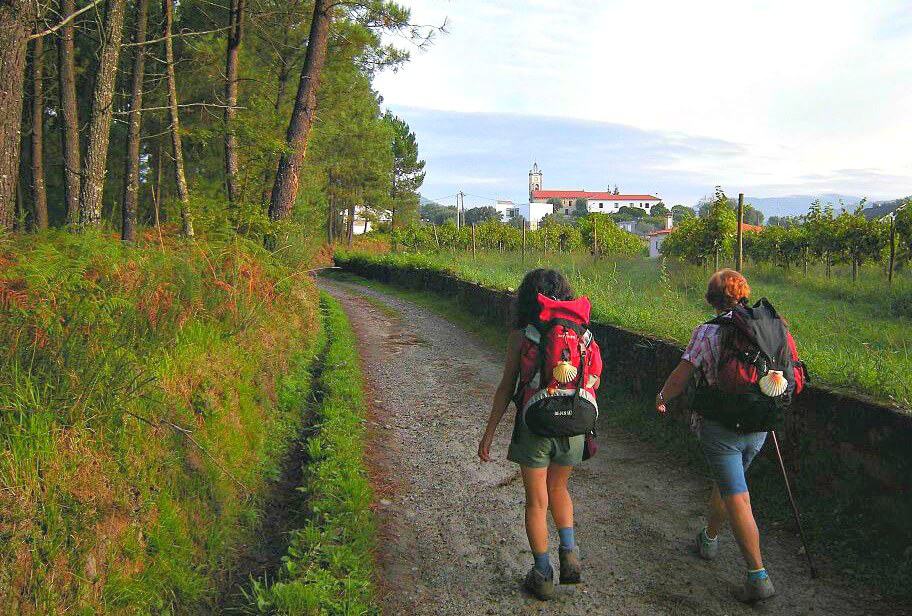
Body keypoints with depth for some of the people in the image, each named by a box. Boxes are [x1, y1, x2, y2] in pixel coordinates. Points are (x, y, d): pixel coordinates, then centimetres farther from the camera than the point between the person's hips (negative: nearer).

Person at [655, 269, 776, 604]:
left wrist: (662, 397, 8)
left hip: (720, 427, -5)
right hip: (758, 426, 6)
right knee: (725, 483, 26)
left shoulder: (707, 332, -12)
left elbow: (681, 377, -12)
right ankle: (709, 538, 45)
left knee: (737, 499, -3)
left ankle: (759, 577, -4)